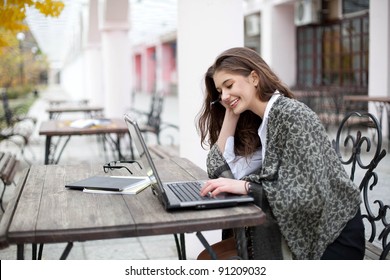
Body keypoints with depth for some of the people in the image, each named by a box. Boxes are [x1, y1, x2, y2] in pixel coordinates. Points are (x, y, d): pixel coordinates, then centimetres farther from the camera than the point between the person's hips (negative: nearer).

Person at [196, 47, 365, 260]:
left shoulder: (293, 116, -21)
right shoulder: (256, 121, 4)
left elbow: (307, 195, -28)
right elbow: (220, 170, -4)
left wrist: (246, 186, -31)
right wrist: (230, 113, -5)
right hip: (300, 230, 7)